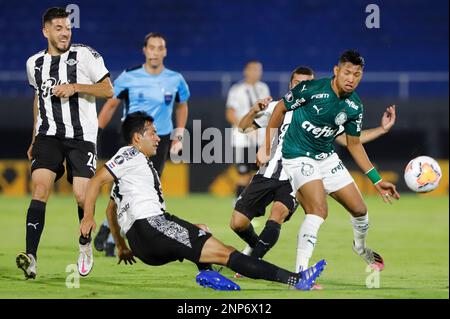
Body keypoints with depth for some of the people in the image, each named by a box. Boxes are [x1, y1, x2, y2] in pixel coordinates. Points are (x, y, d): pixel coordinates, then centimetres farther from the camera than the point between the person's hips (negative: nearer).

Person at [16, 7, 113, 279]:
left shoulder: (85, 55, -2)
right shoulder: (34, 63, 12)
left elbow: (108, 90, -1)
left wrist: (74, 87, -15)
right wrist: (34, 141, 27)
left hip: (81, 136, -2)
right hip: (48, 135, 2)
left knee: (82, 196, -8)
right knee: (40, 187, -17)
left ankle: (85, 244, 24)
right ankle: (31, 257, -26)